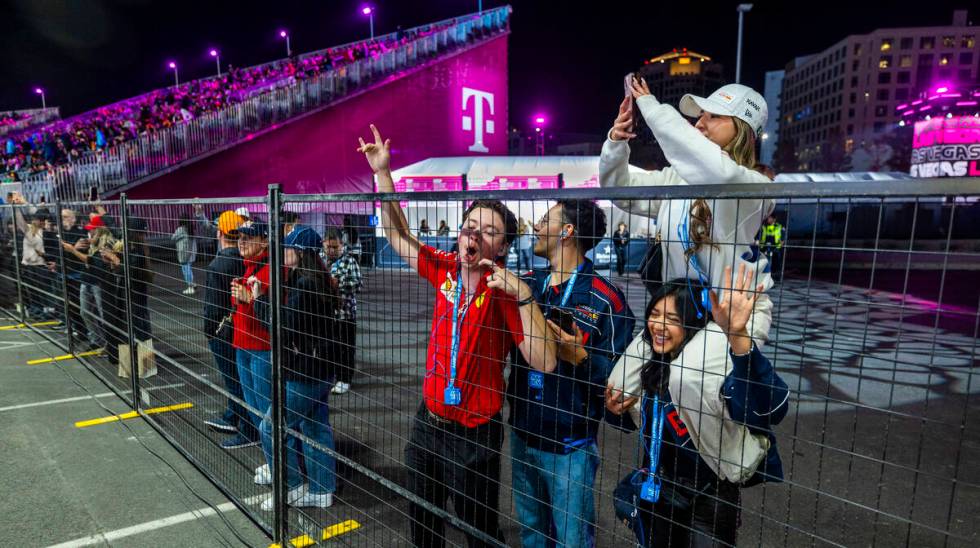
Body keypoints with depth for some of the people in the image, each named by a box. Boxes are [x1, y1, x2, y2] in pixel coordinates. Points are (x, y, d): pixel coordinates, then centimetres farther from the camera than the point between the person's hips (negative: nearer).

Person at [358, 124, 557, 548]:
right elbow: (397, 234, 5)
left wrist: (522, 294, -34)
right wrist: (383, 172, -1)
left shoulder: (503, 292, -19)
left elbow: (544, 362, -27)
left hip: (474, 435, -5)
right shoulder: (445, 270, -4)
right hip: (427, 421, 5)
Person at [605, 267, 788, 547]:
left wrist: (737, 335, -60)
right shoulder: (651, 362, -6)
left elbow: (769, 410, -47)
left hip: (708, 504, -6)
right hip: (656, 493, 6)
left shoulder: (711, 366, -26)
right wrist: (617, 411, -10)